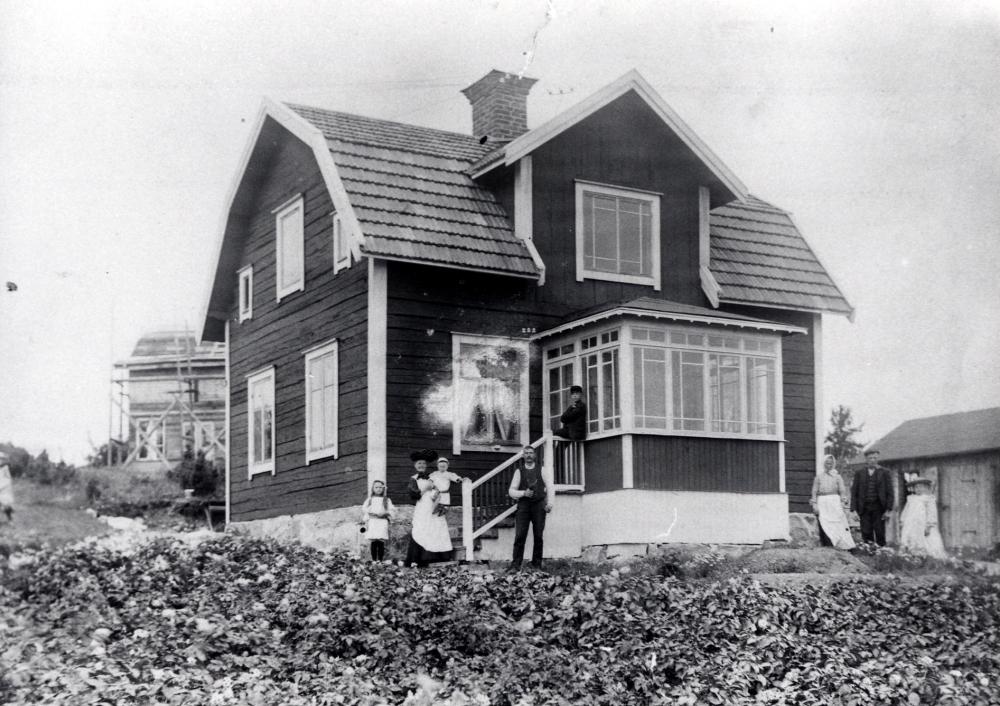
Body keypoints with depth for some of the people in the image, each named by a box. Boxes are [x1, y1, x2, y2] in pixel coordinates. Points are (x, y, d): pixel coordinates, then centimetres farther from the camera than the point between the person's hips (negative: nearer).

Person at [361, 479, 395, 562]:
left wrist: (385, 513, -10)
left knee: (381, 543, -8)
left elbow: (392, 510, 7)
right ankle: (374, 560, -1)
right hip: (372, 521, 1)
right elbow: (364, 510, 10)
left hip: (382, 521, -1)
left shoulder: (386, 500, 11)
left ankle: (381, 560, -7)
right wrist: (366, 521, 2)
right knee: (373, 543, -3)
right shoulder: (370, 499, 13)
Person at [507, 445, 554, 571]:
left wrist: (550, 503, -1)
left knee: (538, 536, 0)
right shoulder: (519, 471, 8)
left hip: (539, 505, 1)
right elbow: (511, 491, 8)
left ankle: (537, 564, 8)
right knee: (520, 535, -9)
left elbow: (549, 487, 10)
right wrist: (524, 493, -9)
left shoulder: (540, 470, 10)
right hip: (523, 505, -1)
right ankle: (515, 565, -8)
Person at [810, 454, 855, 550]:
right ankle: (826, 545, -5)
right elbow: (814, 491, 7)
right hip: (822, 502, 0)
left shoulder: (837, 476, 9)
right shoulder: (819, 476, 8)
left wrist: (842, 504, -1)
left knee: (837, 524, -9)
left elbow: (842, 491, 8)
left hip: (834, 502, 0)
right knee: (824, 526, -6)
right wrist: (814, 504, 0)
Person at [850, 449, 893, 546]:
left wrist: (888, 510, -4)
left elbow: (889, 492, 4)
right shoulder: (859, 474, 10)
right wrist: (854, 509, -1)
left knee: (880, 534, -2)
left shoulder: (884, 473, 6)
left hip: (878, 508, -1)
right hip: (864, 508, 1)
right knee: (866, 534, -3)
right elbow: (854, 492, 9)